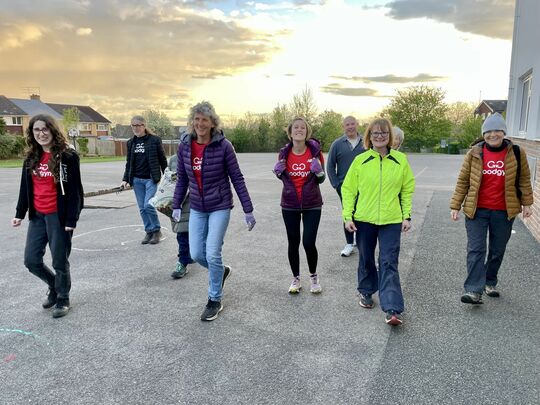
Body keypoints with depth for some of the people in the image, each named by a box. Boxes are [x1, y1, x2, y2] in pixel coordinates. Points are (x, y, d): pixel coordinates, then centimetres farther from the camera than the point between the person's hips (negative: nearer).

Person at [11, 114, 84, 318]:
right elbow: (25, 188, 14)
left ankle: (63, 299, 26)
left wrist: (71, 219, -16)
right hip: (37, 216, 6)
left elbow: (74, 190, -12)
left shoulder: (68, 156, -10)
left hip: (59, 216, -6)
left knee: (59, 261, 5)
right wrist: (20, 214, 10)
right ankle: (54, 285, 36)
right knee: (31, 260, 8)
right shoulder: (31, 158, 8)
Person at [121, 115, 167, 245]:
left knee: (148, 205, -13)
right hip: (137, 180, 5)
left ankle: (156, 230, 7)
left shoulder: (154, 140, -3)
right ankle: (149, 231, 19)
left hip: (151, 179, -5)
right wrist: (125, 179, 8)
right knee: (142, 208, 6)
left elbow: (162, 159, 0)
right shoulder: (131, 142, 11)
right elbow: (129, 163, 16)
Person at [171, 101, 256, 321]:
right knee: (196, 254, 5)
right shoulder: (185, 145, -2)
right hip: (197, 208, 5)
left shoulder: (223, 145, -14)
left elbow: (237, 178, -10)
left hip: (220, 207, -4)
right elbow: (182, 178, 9)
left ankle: (215, 300, 16)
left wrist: (248, 210, -9)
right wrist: (176, 205, 8)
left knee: (212, 254, -6)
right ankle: (221, 271, 38)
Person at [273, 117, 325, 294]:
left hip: (312, 205, -2)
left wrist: (318, 171, -23)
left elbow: (321, 179, -1)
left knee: (309, 243, -4)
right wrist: (278, 172, -11)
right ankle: (296, 278, 27)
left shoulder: (315, 150, -7)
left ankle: (313, 277, 22)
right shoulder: (284, 152, -3)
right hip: (289, 205, 2)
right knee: (293, 243, 9)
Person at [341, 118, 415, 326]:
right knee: (366, 259, 15)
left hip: (391, 220, -1)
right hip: (364, 219, 1)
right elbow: (348, 189, 1)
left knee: (389, 263, -5)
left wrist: (407, 216, 1)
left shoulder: (401, 160, 1)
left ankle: (392, 310, -5)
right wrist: (347, 216, -4)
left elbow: (407, 190, 6)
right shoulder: (360, 160, -1)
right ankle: (366, 291, 38)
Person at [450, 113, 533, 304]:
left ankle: (490, 283, 31)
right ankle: (474, 290, -8)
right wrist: (455, 205, 1)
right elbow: (463, 181, 3)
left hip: (504, 212, 2)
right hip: (477, 210, -1)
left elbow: (524, 179, 10)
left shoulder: (516, 153, 1)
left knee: (498, 251, 13)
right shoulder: (474, 153, -1)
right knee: (476, 250, -7)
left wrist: (526, 203, 6)